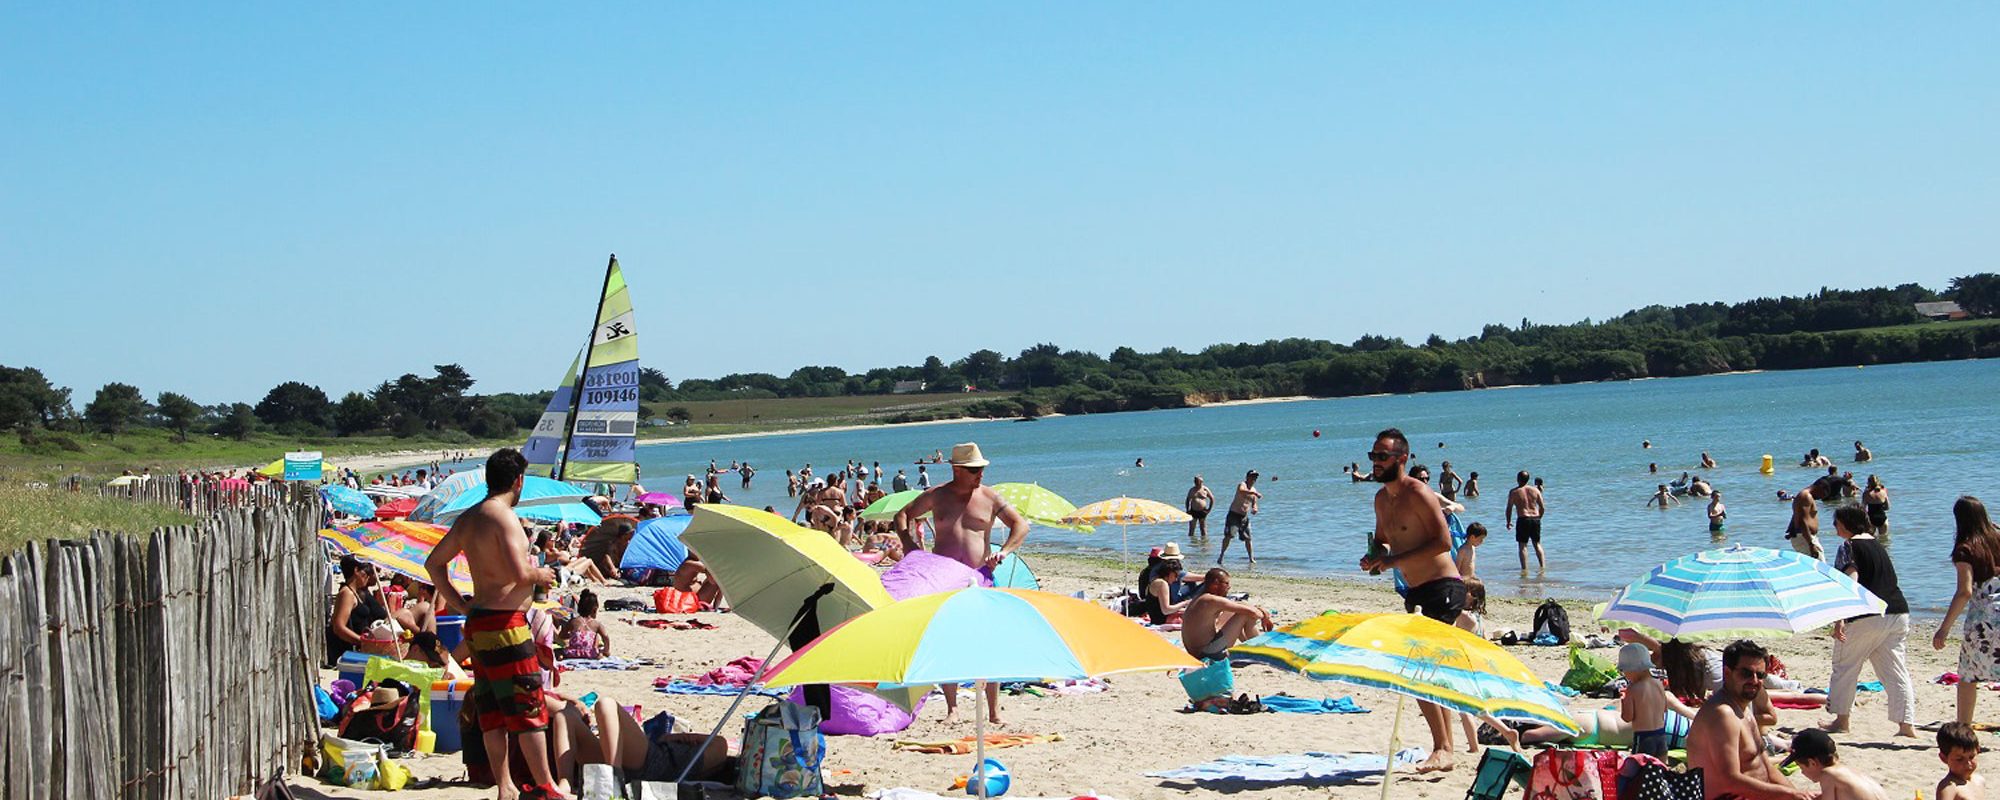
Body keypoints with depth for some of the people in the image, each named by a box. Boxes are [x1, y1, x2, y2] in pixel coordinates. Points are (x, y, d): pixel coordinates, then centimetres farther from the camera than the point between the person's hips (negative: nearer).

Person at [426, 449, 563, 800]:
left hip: (477, 622, 9)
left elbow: (433, 563, 19)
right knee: (529, 705, -2)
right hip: (504, 623, -9)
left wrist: (458, 604, 19)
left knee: (493, 710, 10)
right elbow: (519, 573, -25)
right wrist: (540, 576, -4)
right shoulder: (504, 517, -15)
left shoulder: (467, 519, 12)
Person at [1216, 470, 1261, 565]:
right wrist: (1254, 493, -46)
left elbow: (1254, 504, 19)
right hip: (1234, 514, -6)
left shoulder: (1253, 490, 10)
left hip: (1245, 517, 6)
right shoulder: (1242, 485, -11)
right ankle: (1221, 555, -3)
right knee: (1228, 535, -14)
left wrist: (1255, 509, -5)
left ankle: (1251, 559, 11)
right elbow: (1241, 491, -37)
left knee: (1248, 538, 4)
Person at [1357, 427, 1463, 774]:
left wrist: (1394, 560, -20)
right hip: (1417, 591, 10)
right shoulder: (1382, 498, 14)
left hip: (1442, 588, -10)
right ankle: (1445, 749, 21)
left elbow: (1443, 541, -21)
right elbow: (1383, 540, 28)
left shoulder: (1417, 493, -14)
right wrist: (1374, 556, 4)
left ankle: (1441, 750, -16)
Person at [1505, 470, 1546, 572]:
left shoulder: (1514, 492, -4)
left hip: (1523, 519, -4)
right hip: (1536, 519, 4)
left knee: (1522, 545, 1)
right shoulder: (1535, 490, 6)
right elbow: (1542, 508, 7)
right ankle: (1542, 565, 14)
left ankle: (1524, 568, -5)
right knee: (1537, 544, 18)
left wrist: (1508, 522, 11)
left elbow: (1509, 508, -2)